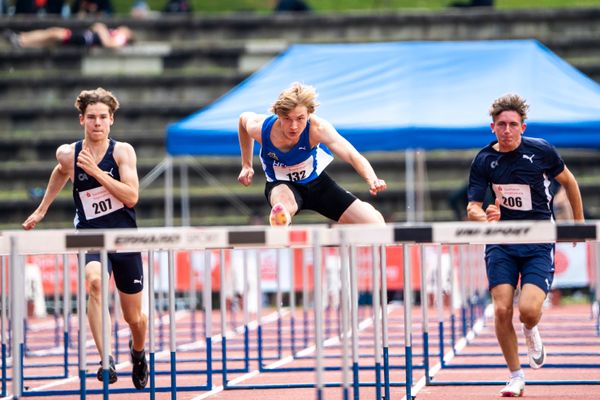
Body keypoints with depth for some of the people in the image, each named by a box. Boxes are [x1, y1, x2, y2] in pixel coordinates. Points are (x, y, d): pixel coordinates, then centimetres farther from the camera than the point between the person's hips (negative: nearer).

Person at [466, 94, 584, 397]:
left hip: (539, 241, -2)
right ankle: (516, 377, 8)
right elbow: (472, 207, -6)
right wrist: (484, 217, -30)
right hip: (501, 242, 2)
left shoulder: (541, 150, -7)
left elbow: (568, 181, 10)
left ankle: (531, 332, 20)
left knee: (528, 310, -20)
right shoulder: (484, 161, -4)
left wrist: (579, 223, 16)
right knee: (502, 310, -11)